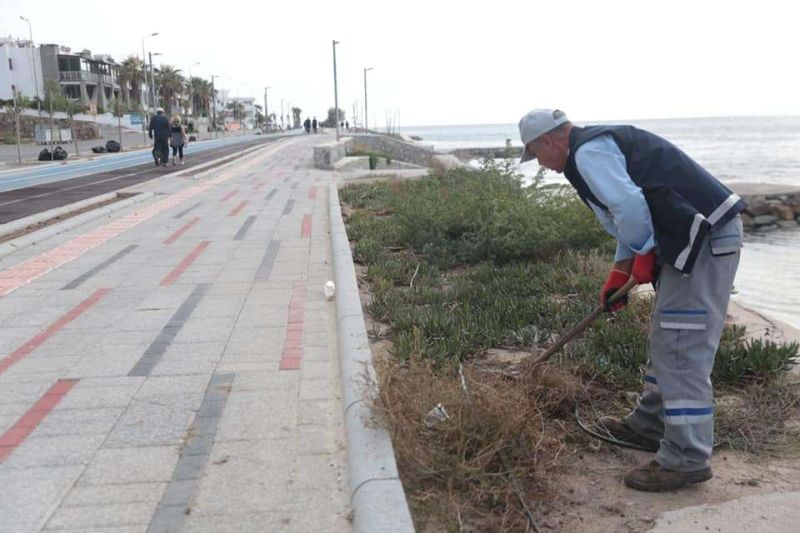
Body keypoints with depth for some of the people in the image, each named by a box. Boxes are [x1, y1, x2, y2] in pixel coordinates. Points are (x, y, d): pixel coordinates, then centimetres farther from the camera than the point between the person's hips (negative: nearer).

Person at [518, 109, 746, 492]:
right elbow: (627, 217, 26)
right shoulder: (601, 147, 21)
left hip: (705, 239, -11)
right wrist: (618, 275, 23)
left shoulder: (588, 152, -12)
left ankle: (686, 460, 0)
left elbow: (630, 208, -25)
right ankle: (650, 425, 33)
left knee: (682, 351, -7)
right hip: (699, 235, 11)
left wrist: (643, 255, -9)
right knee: (664, 342, 19)